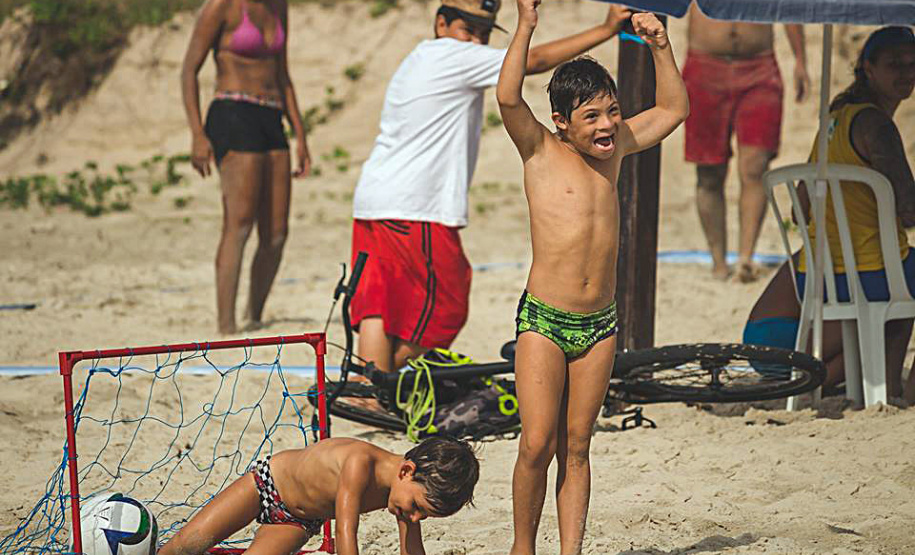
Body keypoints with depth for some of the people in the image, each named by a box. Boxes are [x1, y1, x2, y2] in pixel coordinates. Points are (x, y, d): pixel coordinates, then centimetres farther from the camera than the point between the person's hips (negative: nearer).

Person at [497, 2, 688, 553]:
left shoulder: (613, 149, 10)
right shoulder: (542, 152, -4)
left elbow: (674, 109, 20)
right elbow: (508, 97, -21)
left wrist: (660, 46, 9)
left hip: (599, 323, 4)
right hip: (543, 321, -4)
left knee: (576, 447, 7)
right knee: (537, 445, -8)